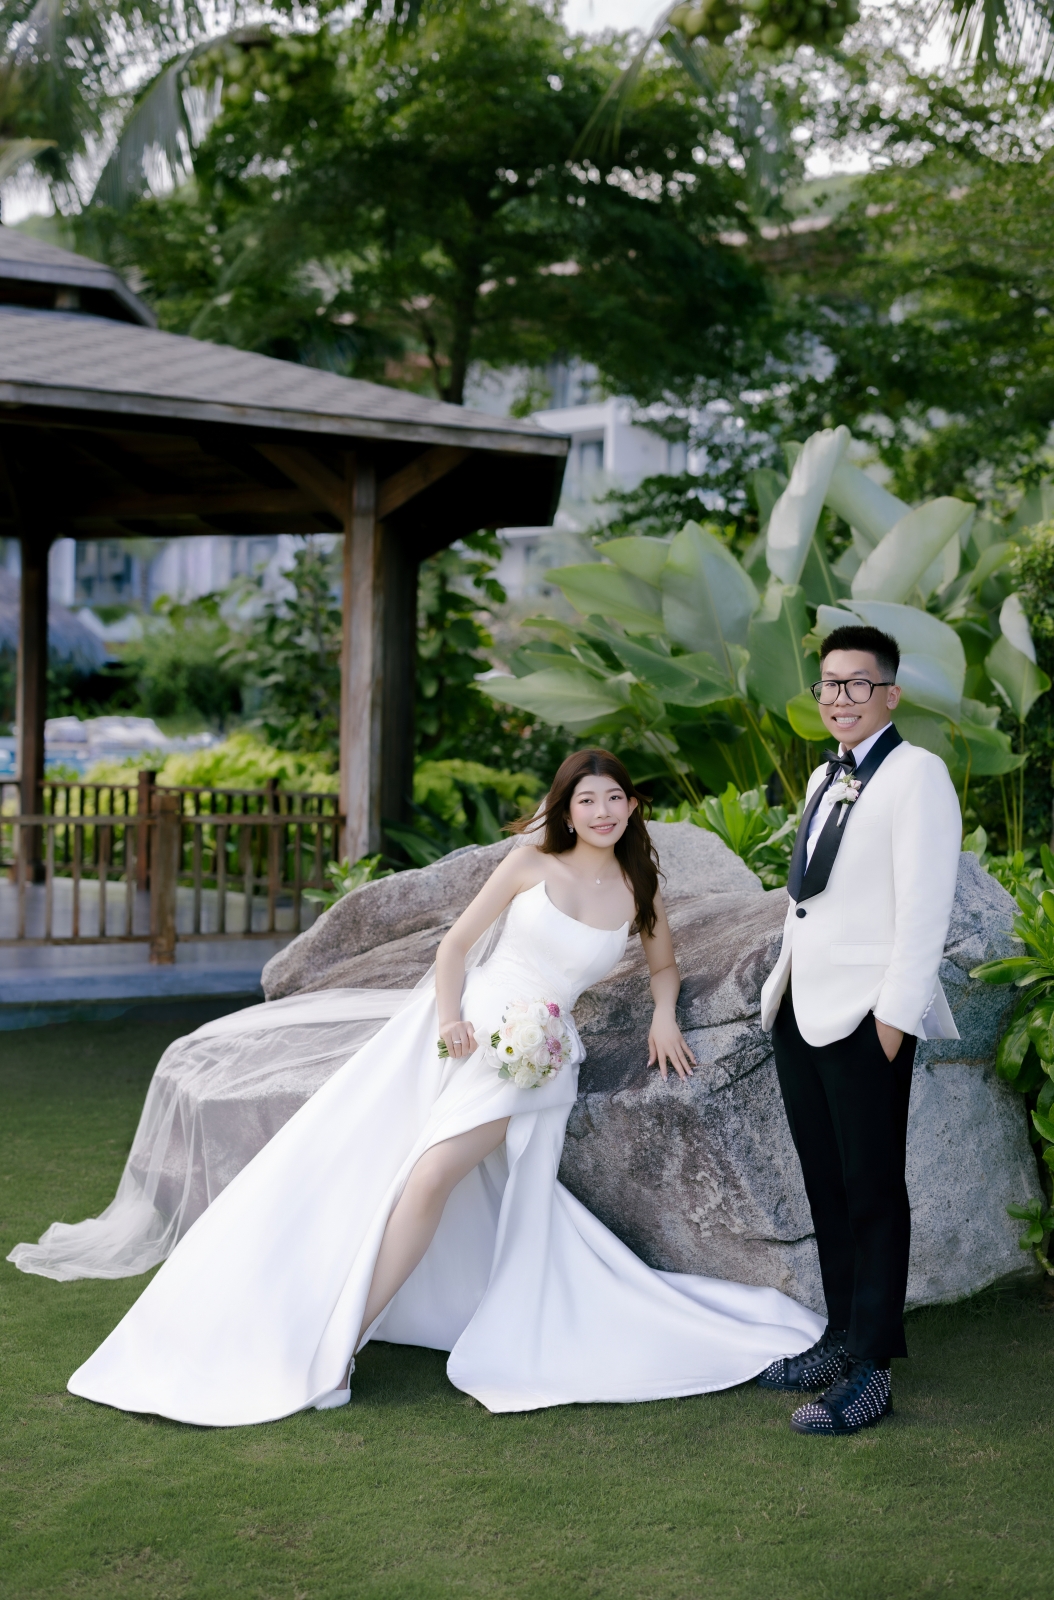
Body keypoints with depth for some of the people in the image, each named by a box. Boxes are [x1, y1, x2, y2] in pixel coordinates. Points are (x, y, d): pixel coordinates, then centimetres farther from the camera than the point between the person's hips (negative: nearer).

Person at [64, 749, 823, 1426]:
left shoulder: (638, 892, 7)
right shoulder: (531, 864, 3)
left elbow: (665, 963, 27)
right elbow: (456, 944, 5)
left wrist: (664, 1016, 9)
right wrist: (449, 1015, -11)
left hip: (528, 1060, -1)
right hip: (462, 1025, 1)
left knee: (432, 1178, -21)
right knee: (347, 1158, -9)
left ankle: (338, 1347, -16)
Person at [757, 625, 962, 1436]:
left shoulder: (917, 775, -10)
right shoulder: (824, 777, 16)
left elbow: (925, 909, -15)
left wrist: (894, 1018, -18)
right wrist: (783, 986, 14)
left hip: (865, 1019, -8)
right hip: (800, 1012, 8)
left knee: (873, 1191, -1)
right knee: (826, 1186, 14)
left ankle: (871, 1370, 4)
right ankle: (842, 1337, 26)